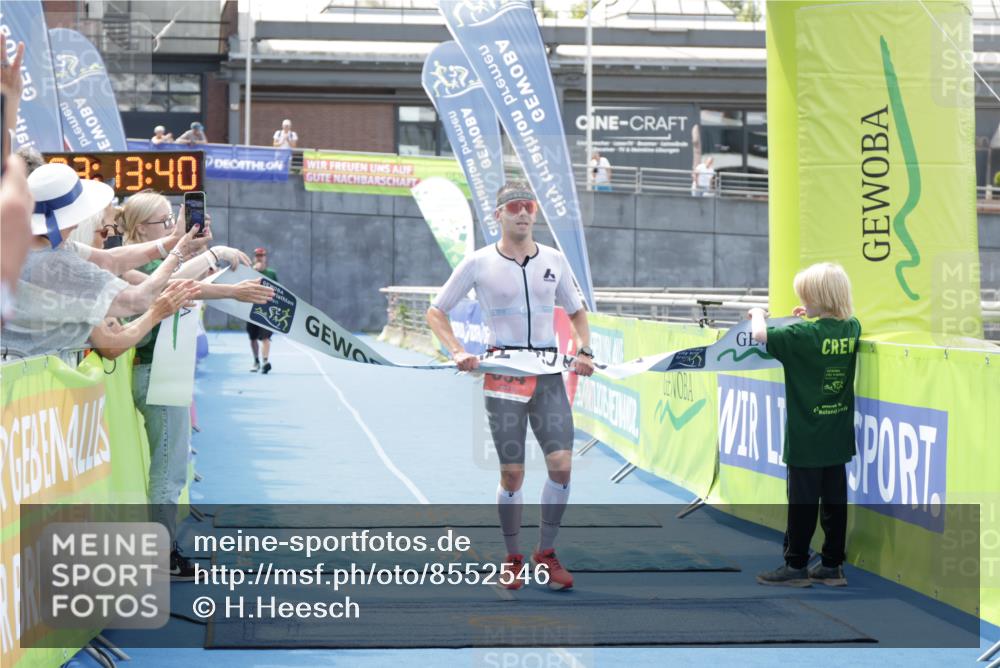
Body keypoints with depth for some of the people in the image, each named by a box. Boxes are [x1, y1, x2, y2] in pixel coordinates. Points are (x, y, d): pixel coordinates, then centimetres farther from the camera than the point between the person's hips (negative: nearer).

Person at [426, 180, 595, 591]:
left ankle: (546, 554, 8)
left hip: (549, 372, 2)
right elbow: (436, 312, 7)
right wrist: (456, 352, -8)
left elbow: (577, 312, 21)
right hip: (503, 372, -2)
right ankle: (513, 559, 15)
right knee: (512, 473, -1)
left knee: (561, 464, -8)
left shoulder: (554, 261, 8)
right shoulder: (478, 263, 1)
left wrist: (584, 350, 4)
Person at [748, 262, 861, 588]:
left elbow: (761, 336, -17)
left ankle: (795, 566, 7)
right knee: (834, 500, 10)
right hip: (838, 436, 6)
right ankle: (832, 565, 15)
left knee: (803, 502, 1)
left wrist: (758, 314, 2)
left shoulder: (804, 335, -17)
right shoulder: (851, 329, 2)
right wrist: (814, 315, 24)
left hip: (806, 437, -6)